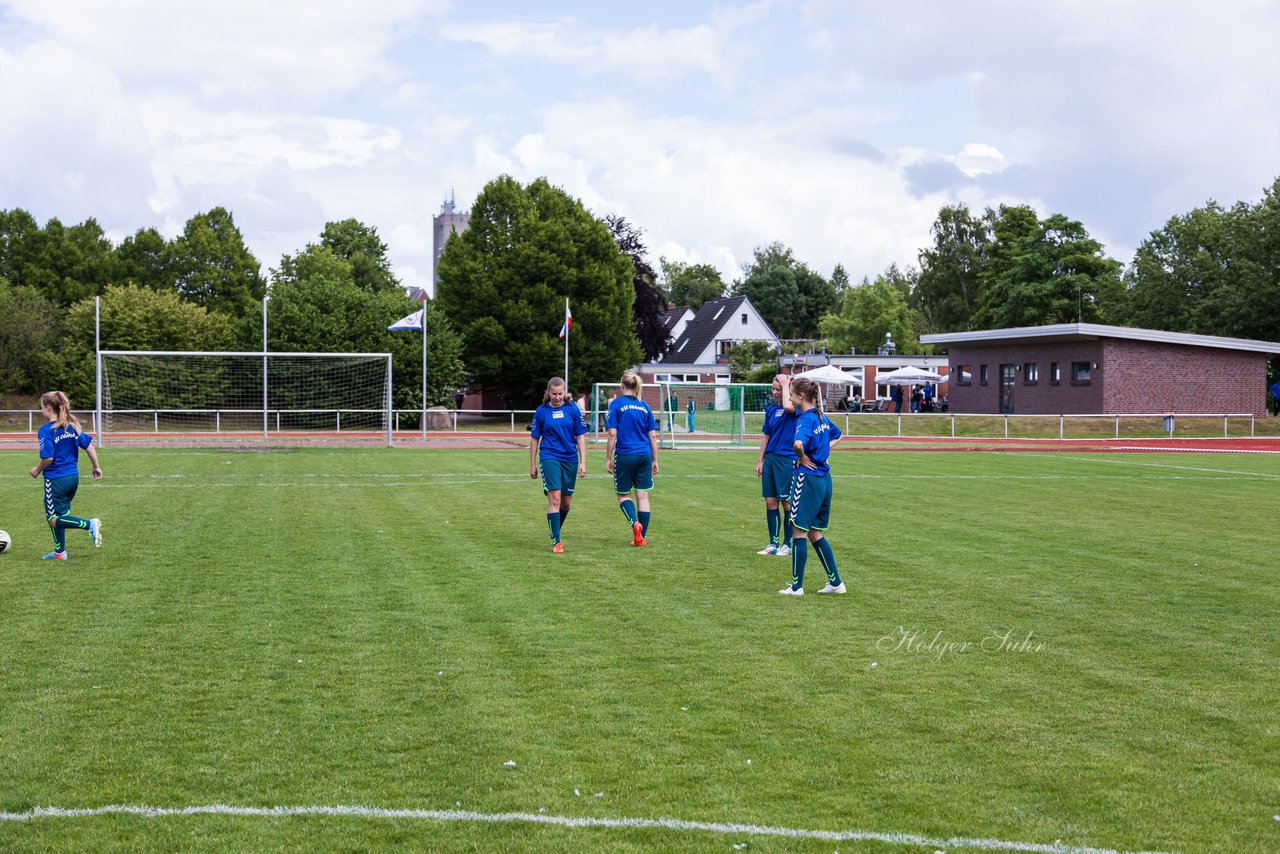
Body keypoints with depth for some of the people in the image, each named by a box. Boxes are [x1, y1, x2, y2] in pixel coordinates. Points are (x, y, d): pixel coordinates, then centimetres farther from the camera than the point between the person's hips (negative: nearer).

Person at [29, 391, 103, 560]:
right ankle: (60, 551, 26)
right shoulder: (72, 426, 5)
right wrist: (96, 467, 14)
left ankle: (89, 524, -17)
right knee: (60, 513, 21)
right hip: (73, 476, 8)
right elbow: (90, 447, 4)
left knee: (53, 519, 1)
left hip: (55, 480, -7)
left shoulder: (46, 430, -15)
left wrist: (37, 470, -3)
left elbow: (48, 458, -21)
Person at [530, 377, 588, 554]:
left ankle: (556, 530, 35)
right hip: (550, 458, -2)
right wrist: (532, 464, 8)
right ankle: (556, 542, -12)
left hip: (570, 459, 2)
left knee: (566, 502, 10)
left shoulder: (573, 409, 1)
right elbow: (534, 439, 7)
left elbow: (580, 437, 4)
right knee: (555, 499, -14)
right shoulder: (541, 411, -1)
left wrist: (583, 462, -1)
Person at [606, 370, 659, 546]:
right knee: (643, 496, 8)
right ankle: (641, 537, 9)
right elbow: (653, 436, 8)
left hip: (625, 455, -3)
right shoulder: (644, 406, 8)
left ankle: (635, 523, -14)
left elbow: (612, 434, -9)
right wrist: (655, 461, 16)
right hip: (644, 455, 3)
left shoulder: (616, 404, -4)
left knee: (623, 494, 11)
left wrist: (608, 459, -2)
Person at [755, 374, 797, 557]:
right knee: (770, 502, 7)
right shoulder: (770, 409, 11)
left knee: (787, 502, 0)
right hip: (770, 458, 6)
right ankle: (773, 544, 16)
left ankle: (788, 544, 10)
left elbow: (788, 406, -34)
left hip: (787, 460, -6)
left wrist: (786, 384, -19)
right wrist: (760, 460, 14)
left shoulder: (794, 407, -8)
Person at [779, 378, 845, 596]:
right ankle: (836, 582, 15)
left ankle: (796, 586, 4)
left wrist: (802, 457, -17)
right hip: (824, 478, 9)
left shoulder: (806, 419, -16)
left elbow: (798, 443, -36)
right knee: (815, 533, 15)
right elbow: (837, 435, 31)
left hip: (807, 478, -9)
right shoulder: (821, 416, 11)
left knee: (799, 532, 0)